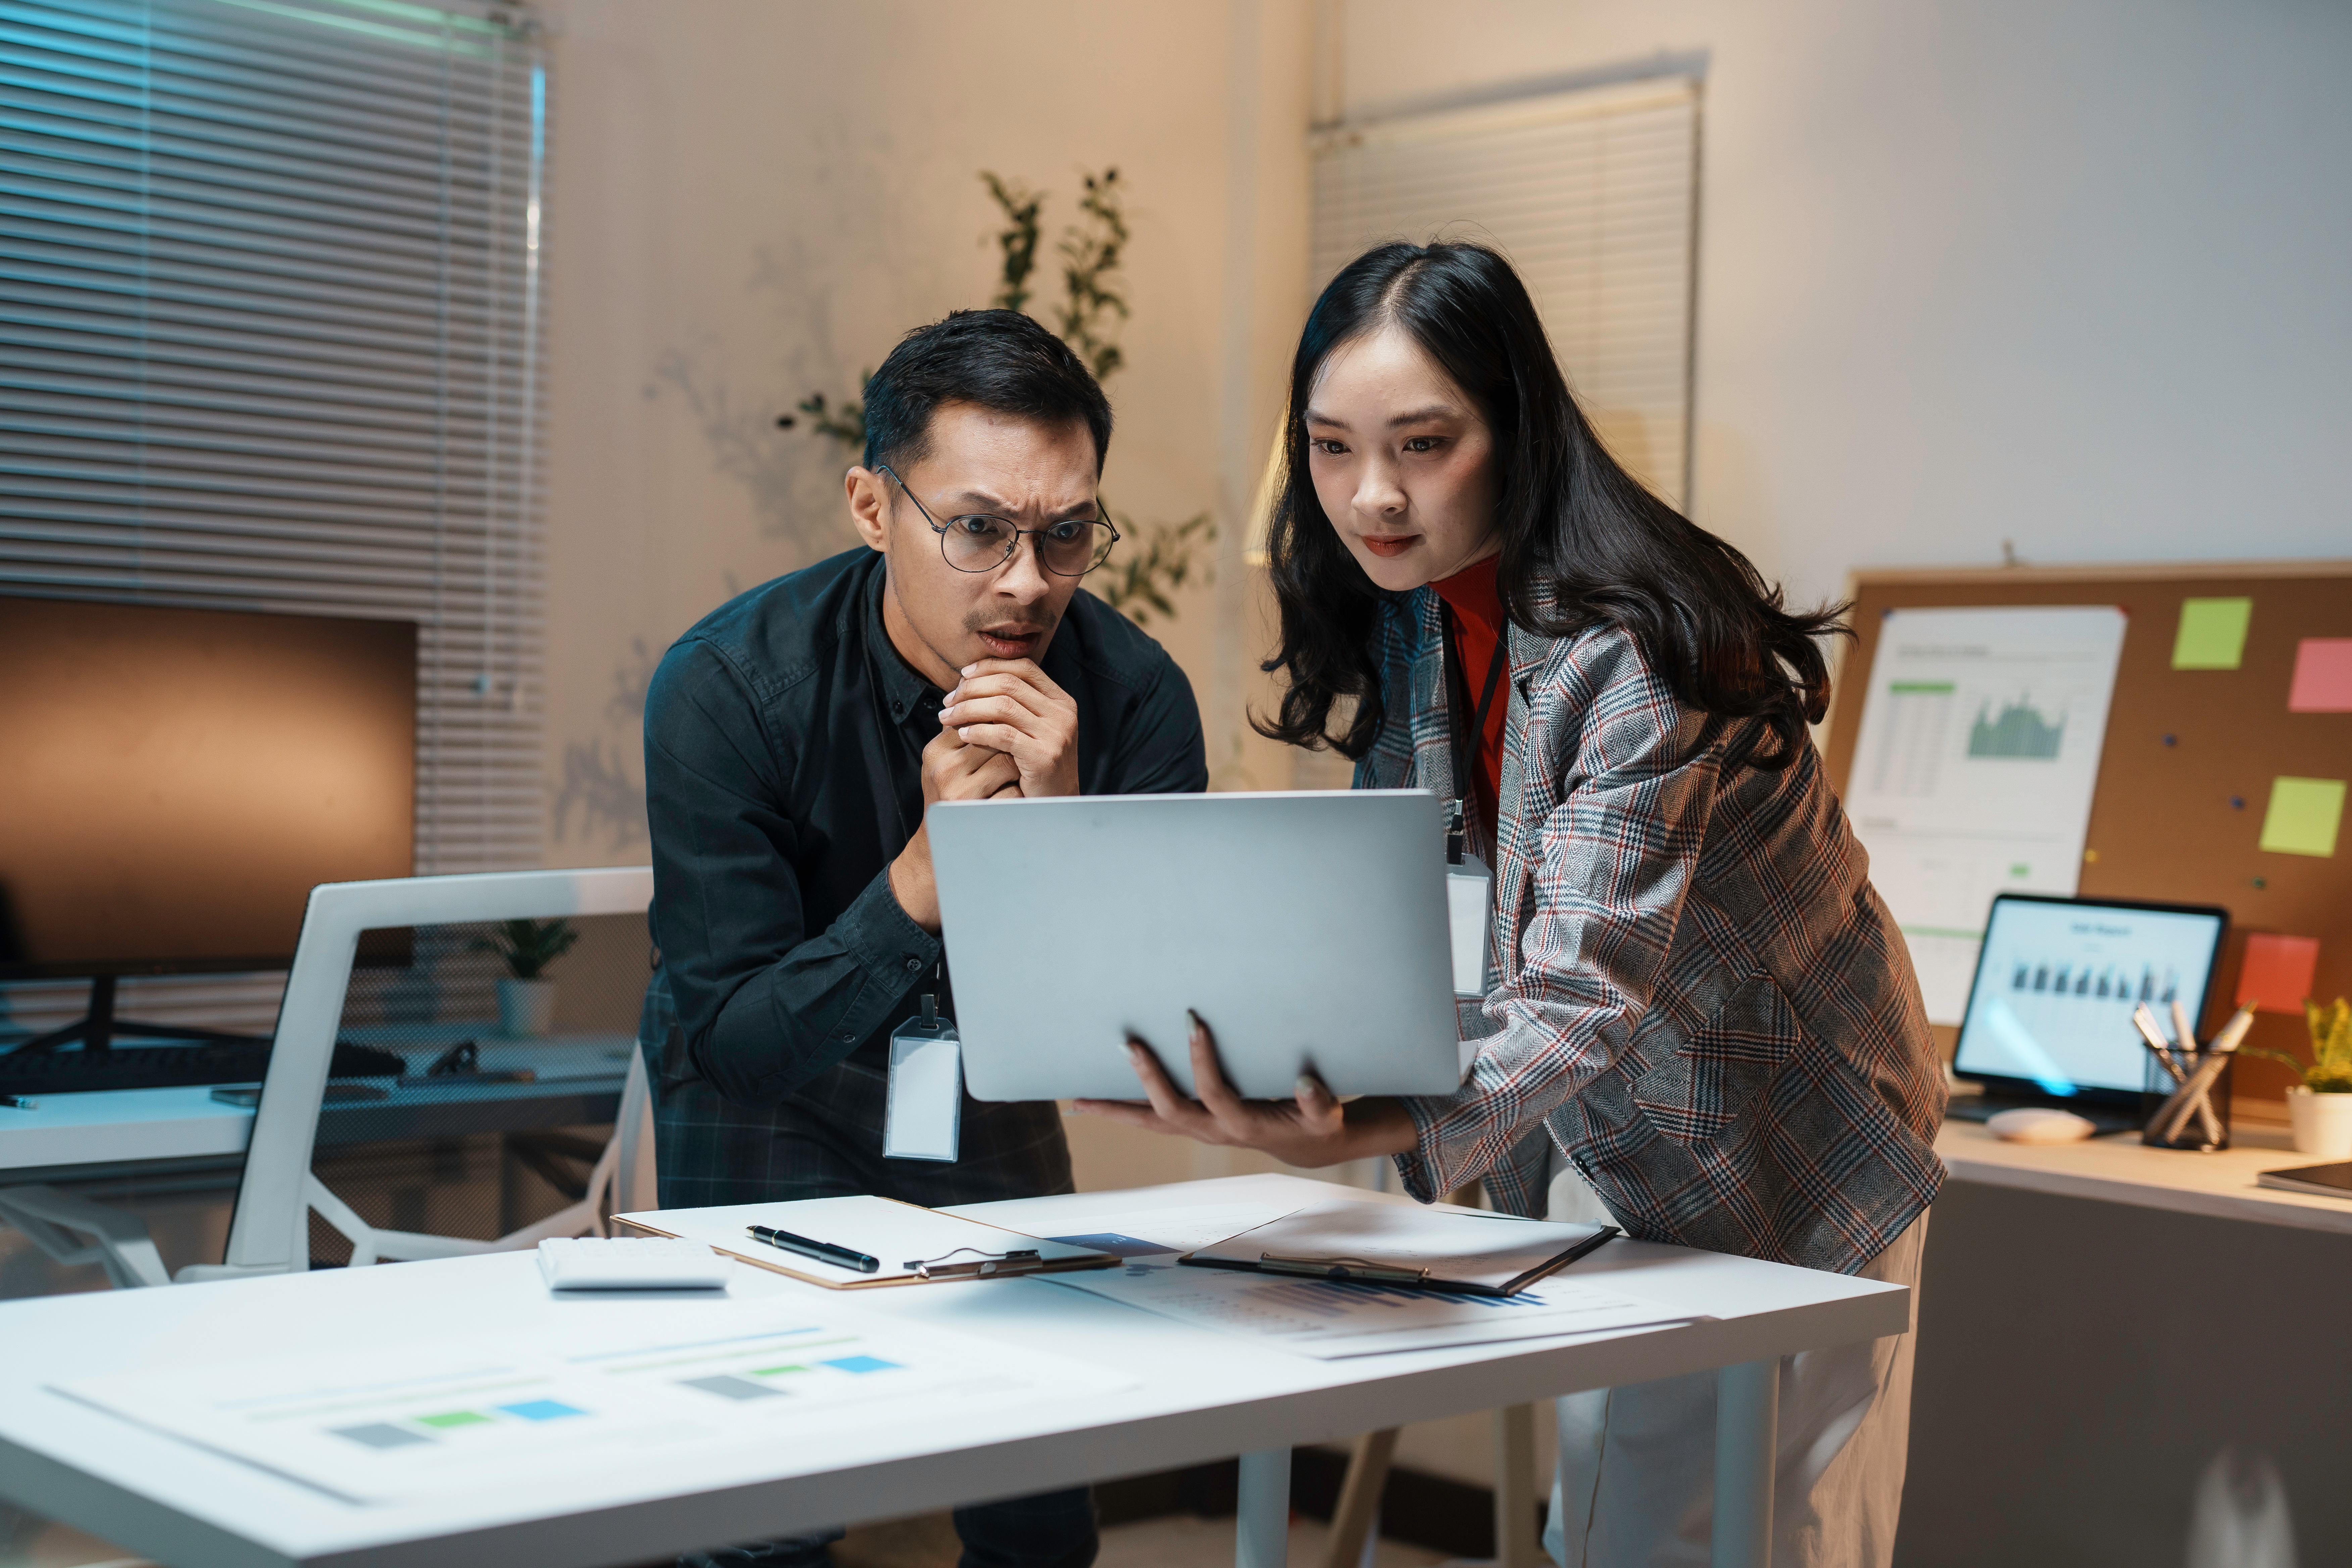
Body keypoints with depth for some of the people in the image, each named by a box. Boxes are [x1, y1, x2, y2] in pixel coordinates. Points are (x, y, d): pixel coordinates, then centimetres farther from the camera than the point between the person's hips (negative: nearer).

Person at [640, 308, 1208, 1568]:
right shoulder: (728, 689, -28)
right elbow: (734, 1045, -27)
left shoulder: (1133, 693, -23)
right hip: (769, 1086, -2)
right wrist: (924, 875, -41)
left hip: (986, 1080, 3)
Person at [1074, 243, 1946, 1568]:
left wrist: (1378, 1131, -57)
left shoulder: (1637, 649, -30)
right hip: (1592, 1148, 6)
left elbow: (1589, 989, -40)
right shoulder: (1401, 616, -6)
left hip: (1784, 1150, -6)